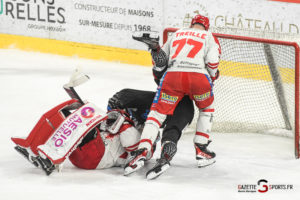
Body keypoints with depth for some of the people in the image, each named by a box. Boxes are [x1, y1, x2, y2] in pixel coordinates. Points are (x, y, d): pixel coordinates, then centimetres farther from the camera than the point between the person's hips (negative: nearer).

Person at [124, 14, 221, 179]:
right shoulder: (209, 37, 22)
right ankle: (201, 150, 21)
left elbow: (162, 59, 21)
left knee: (158, 112, 6)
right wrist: (213, 77, 20)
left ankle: (142, 151, -12)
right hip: (199, 76, -1)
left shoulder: (177, 34, 30)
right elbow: (212, 62, 8)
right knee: (206, 109, 26)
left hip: (173, 74, 1)